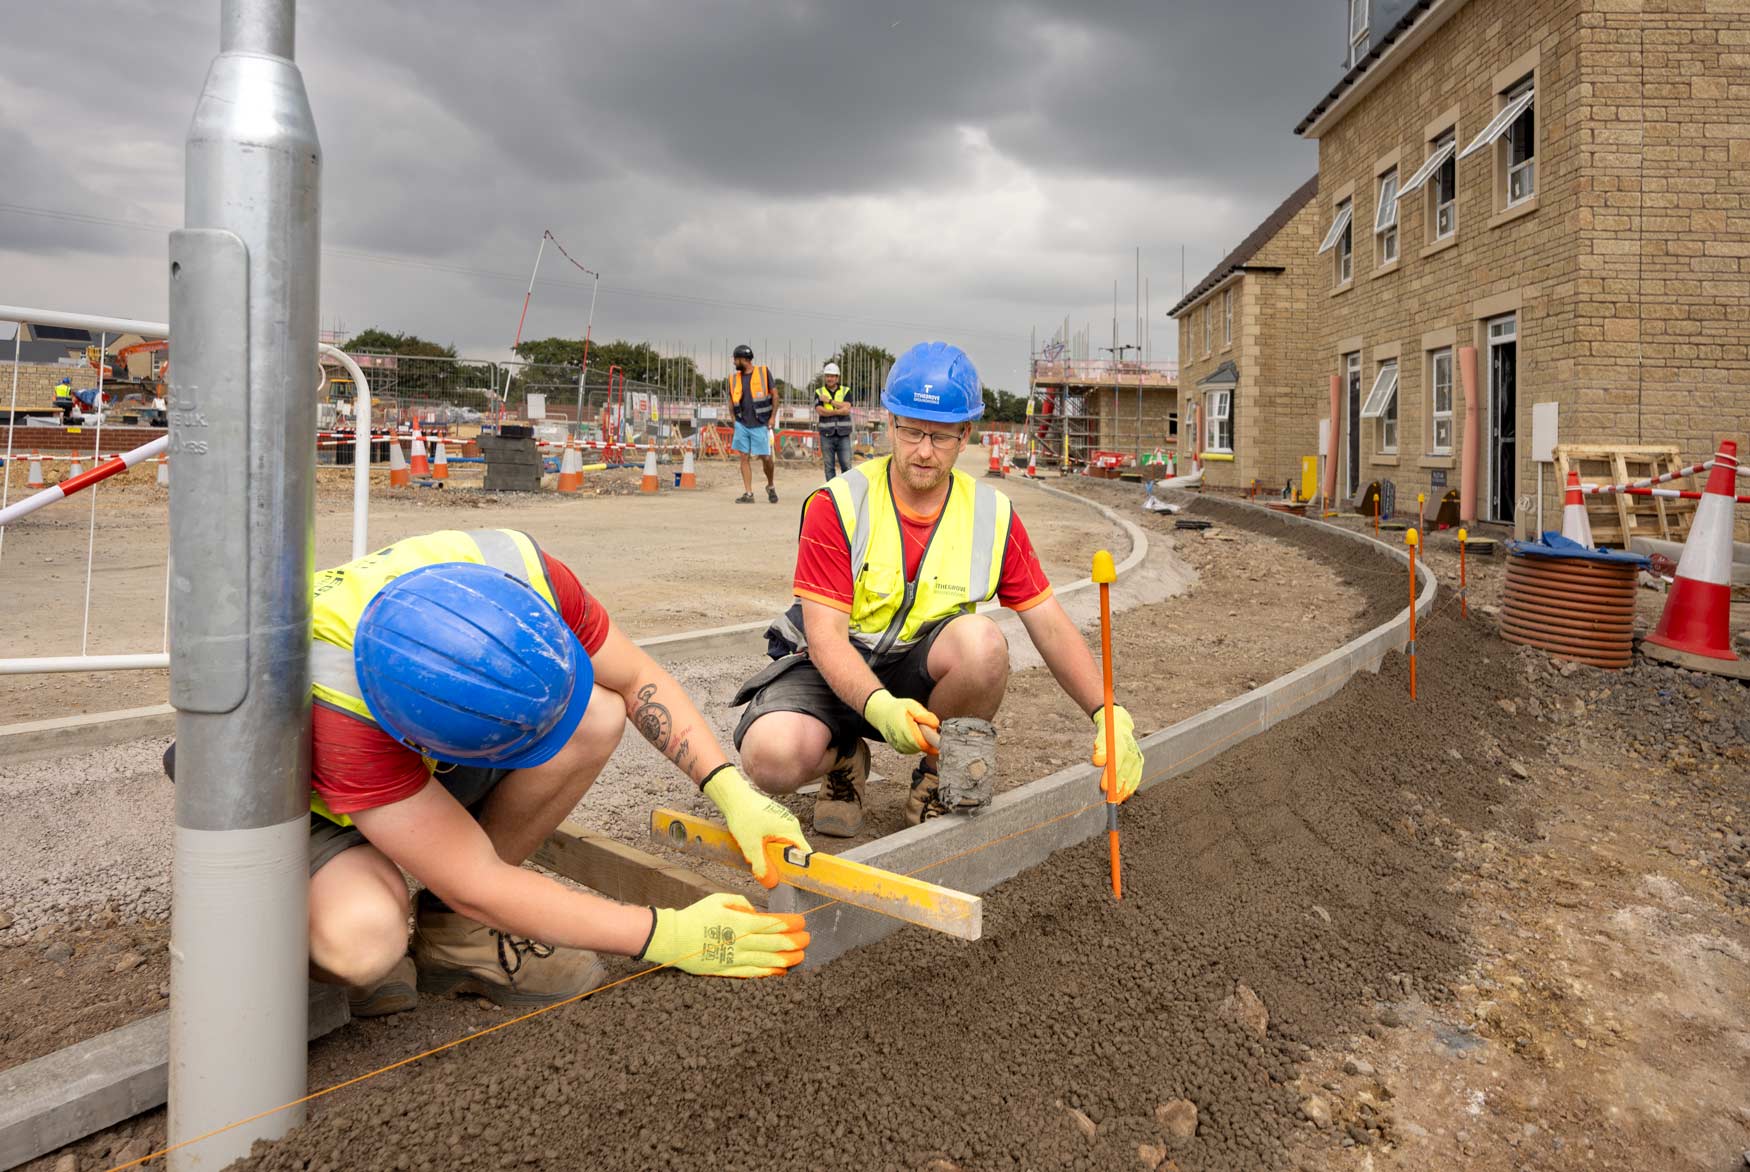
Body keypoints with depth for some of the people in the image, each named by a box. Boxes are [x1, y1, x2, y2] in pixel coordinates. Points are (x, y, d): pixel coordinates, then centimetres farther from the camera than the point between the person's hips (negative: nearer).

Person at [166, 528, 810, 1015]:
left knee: (597, 715, -25)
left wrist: (733, 791, -27)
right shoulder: (331, 708, -42)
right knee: (363, 940, -39)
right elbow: (479, 887, -37)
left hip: (431, 771, 5)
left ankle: (451, 929, -6)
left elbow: (636, 677, -14)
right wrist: (668, 935, -35)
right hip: (315, 811, -5)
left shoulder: (516, 570, -31)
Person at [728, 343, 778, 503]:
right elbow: (731, 401, 19)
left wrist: (772, 417, -4)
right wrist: (735, 420, 9)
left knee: (766, 458, -1)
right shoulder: (734, 379, 10)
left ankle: (770, 486, 23)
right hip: (742, 425, 3)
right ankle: (748, 494, 2)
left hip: (760, 425, -3)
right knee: (744, 458, 0)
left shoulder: (764, 372, -1)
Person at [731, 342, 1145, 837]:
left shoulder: (992, 515, -3)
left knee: (983, 641, -33)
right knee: (772, 757, -33)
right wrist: (879, 707, -37)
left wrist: (1108, 716, -13)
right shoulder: (836, 505, -13)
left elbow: (1051, 626, -2)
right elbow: (825, 635, -18)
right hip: (834, 669, -2)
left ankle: (940, 774, -4)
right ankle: (844, 758, 7)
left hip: (922, 670, 2)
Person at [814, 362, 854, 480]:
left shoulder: (846, 391, 9)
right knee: (829, 466, 2)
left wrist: (829, 401, -8)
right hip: (826, 435, 0)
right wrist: (839, 411, -13)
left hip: (843, 435, 0)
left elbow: (847, 408, -8)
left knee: (846, 465, -4)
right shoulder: (819, 392, 8)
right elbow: (820, 411, -8)